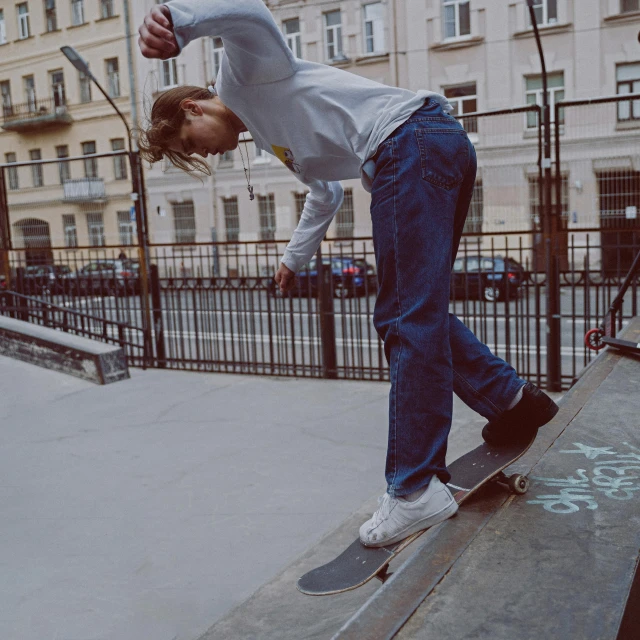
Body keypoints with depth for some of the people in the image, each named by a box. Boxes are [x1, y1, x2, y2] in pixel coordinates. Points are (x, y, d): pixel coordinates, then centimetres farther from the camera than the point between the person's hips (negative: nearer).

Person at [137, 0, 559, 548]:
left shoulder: (243, 75, 5)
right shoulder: (269, 130, 30)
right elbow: (325, 194, 41)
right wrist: (294, 259, 48)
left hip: (409, 139, -10)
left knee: (409, 320, -12)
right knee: (415, 313, 14)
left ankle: (416, 490, -7)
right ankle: (514, 399, 20)